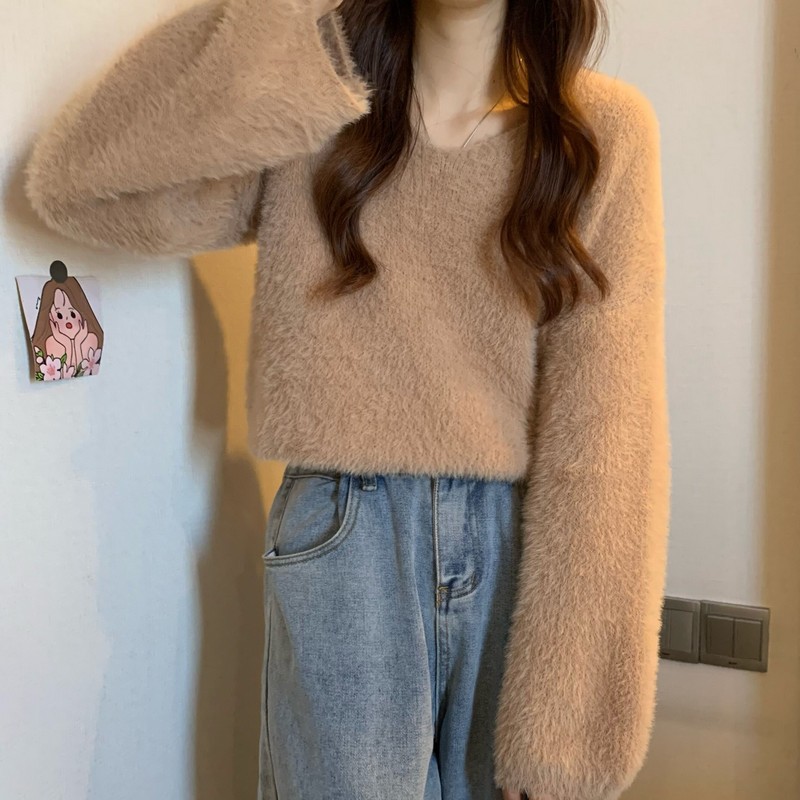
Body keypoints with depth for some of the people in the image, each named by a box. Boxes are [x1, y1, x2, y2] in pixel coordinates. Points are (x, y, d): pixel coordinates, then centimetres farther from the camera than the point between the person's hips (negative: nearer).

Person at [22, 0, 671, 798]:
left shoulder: (605, 131, -4)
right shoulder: (313, 111, -1)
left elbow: (603, 428, -10)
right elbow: (74, 183, -11)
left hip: (530, 549, 1)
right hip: (342, 548, 0)